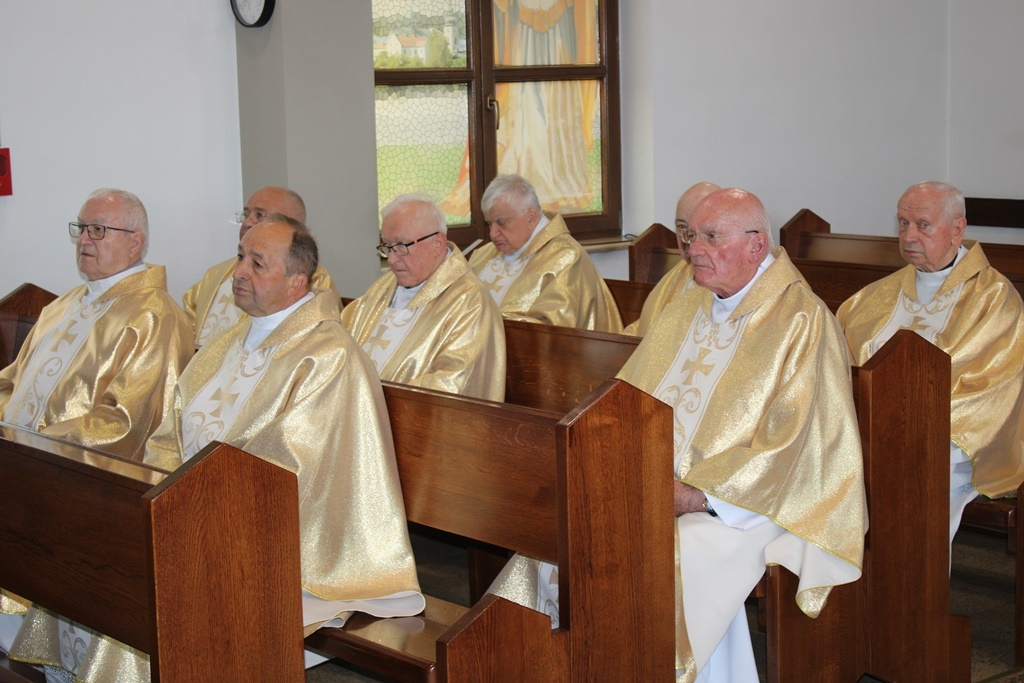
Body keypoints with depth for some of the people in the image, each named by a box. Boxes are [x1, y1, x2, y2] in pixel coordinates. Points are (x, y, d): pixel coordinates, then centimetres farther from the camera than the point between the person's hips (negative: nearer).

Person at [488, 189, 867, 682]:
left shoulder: (802, 322, -8)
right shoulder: (688, 308, 16)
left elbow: (791, 449, -15)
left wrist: (695, 494, -19)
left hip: (741, 505, -7)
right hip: (652, 485, 7)